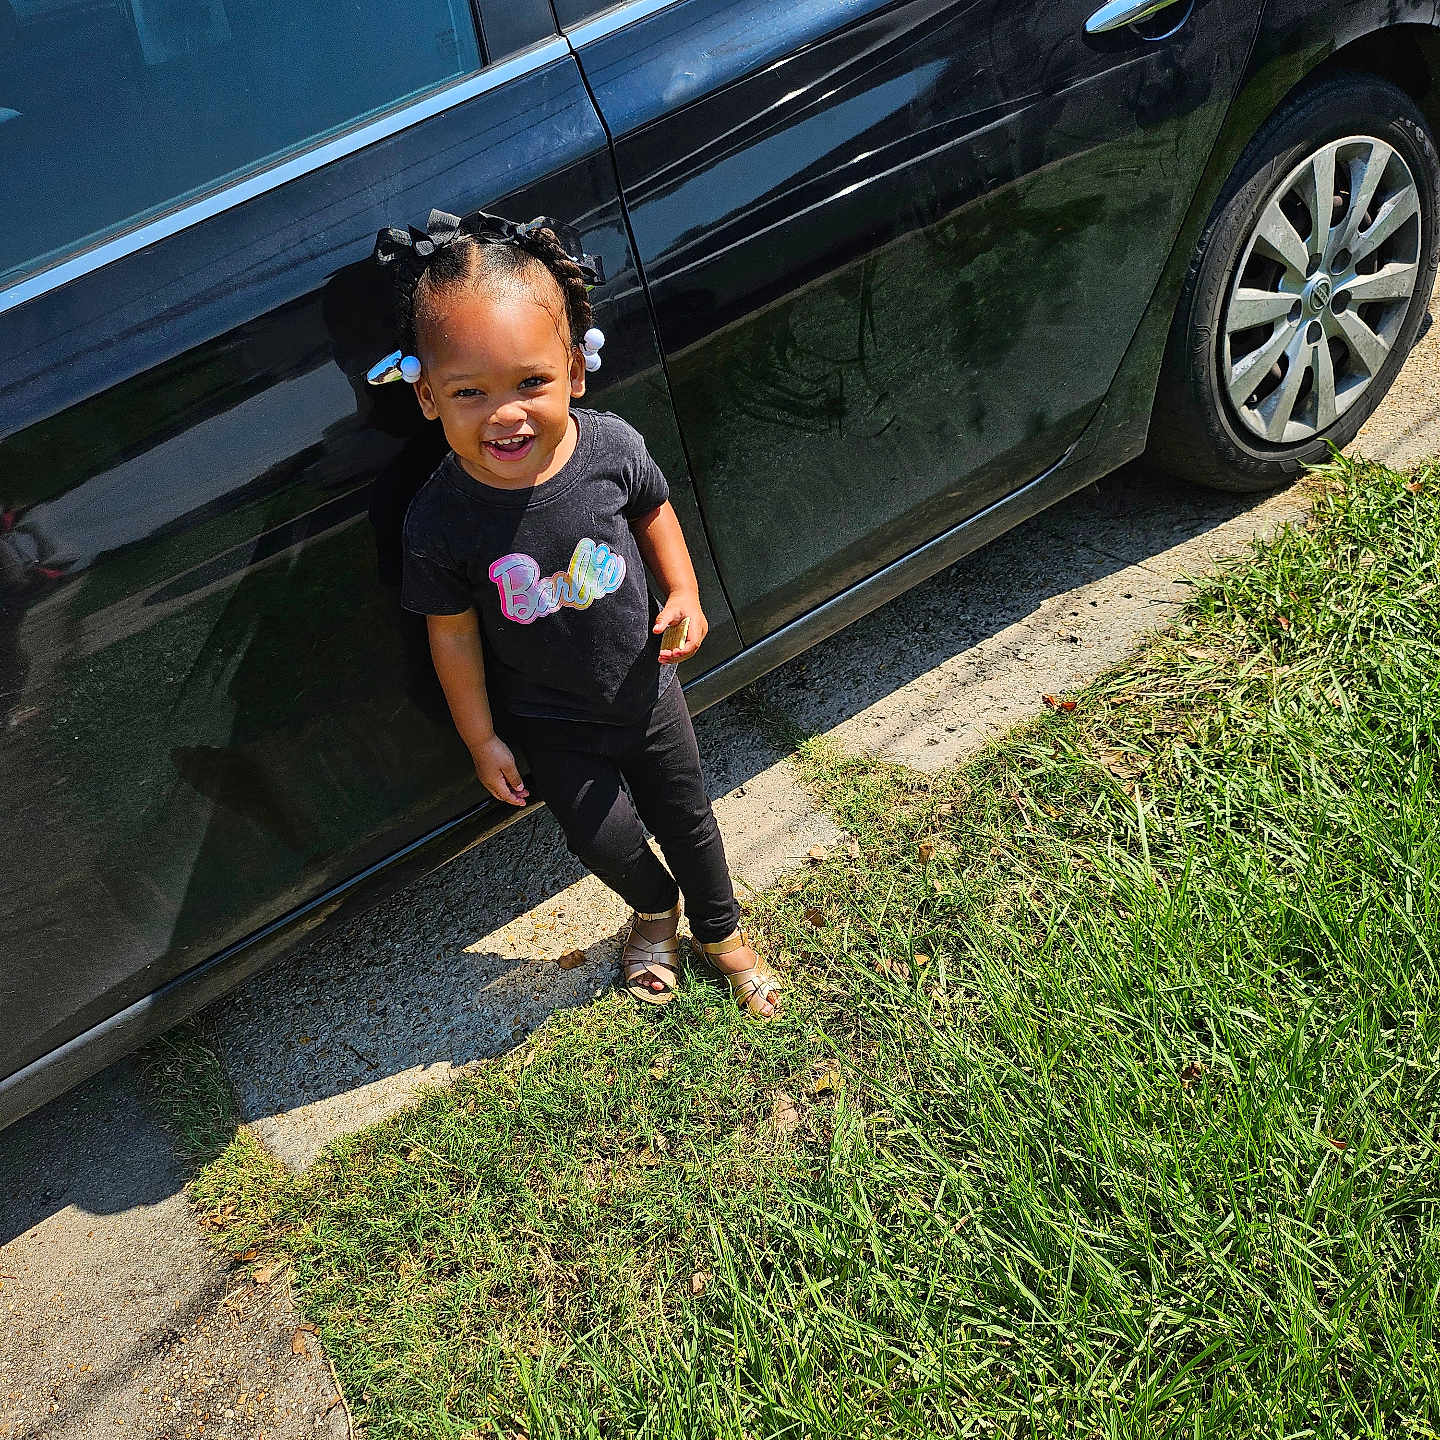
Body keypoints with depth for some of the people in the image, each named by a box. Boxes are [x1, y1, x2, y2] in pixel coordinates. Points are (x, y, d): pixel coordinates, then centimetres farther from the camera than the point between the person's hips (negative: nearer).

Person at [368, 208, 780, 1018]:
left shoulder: (611, 448, -24)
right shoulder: (441, 520, -28)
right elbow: (454, 634, -14)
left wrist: (685, 594, -15)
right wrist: (483, 740, -5)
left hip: (645, 688, 2)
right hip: (552, 724, -1)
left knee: (685, 815, 21)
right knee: (603, 838, 15)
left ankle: (721, 931, 52)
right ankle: (656, 911, 53)